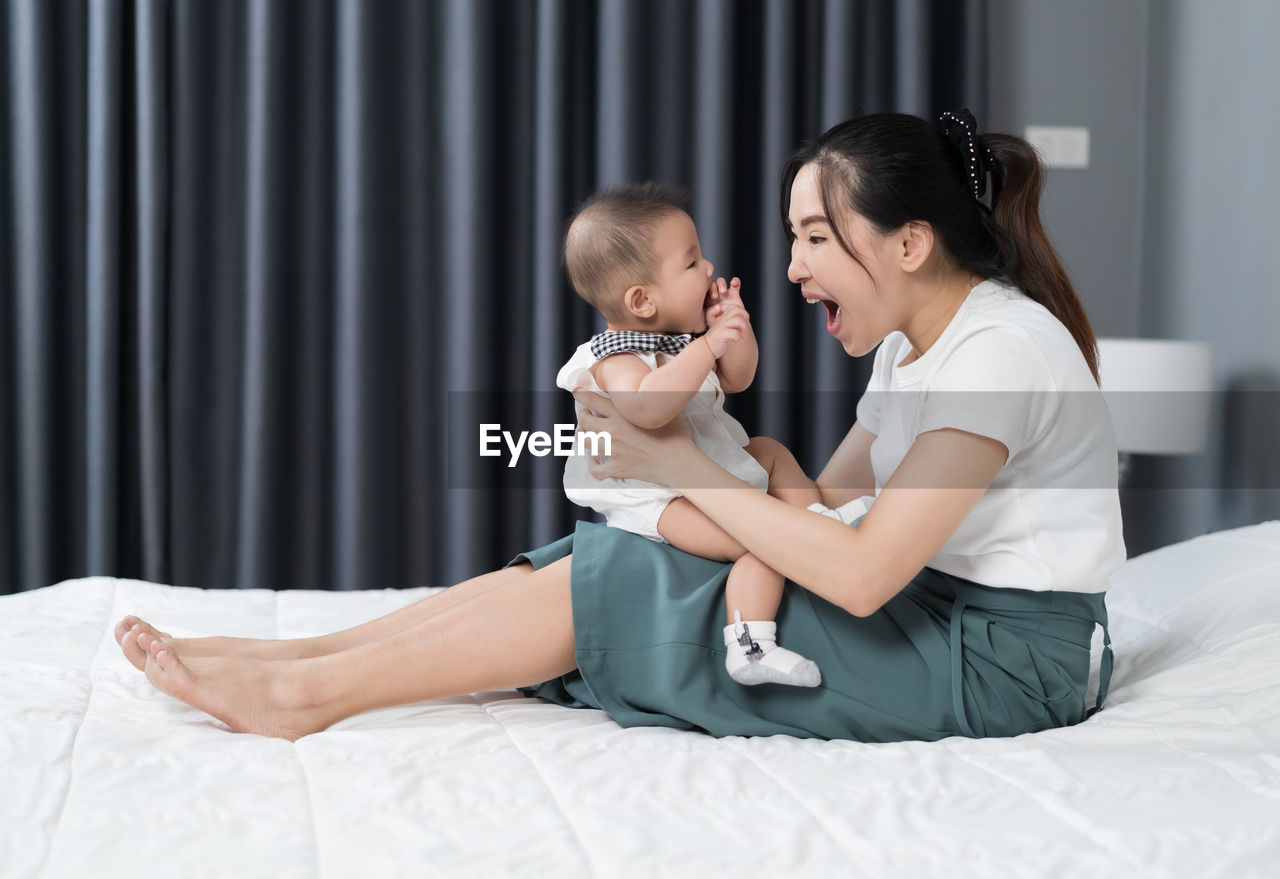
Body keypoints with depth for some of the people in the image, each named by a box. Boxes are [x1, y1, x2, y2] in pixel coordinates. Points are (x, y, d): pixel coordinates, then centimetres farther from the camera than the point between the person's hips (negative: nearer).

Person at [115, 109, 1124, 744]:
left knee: (622, 580, -16)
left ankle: (305, 690, -9)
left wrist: (682, 465, -18)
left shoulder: (1002, 347, -20)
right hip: (939, 614, 9)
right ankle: (294, 657, -3)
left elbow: (860, 574, -26)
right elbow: (826, 498, 11)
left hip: (1006, 658, -8)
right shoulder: (913, 345, 12)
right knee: (605, 559, -5)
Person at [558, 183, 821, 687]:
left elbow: (735, 379, 17)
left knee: (770, 452, 26)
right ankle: (750, 648, -31)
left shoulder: (676, 339, 8)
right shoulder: (616, 358, -22)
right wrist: (707, 347, -41)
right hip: (655, 503, -10)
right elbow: (645, 408, -44)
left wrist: (736, 326, -2)